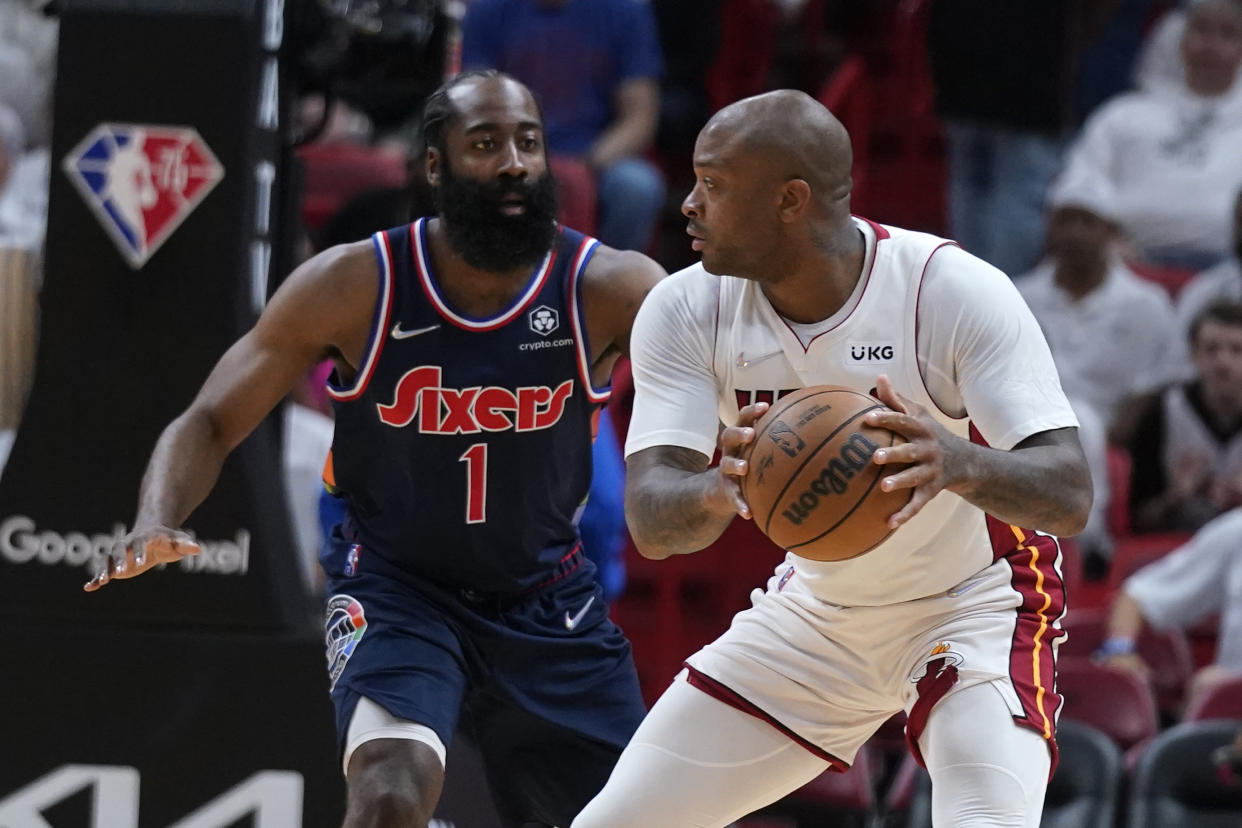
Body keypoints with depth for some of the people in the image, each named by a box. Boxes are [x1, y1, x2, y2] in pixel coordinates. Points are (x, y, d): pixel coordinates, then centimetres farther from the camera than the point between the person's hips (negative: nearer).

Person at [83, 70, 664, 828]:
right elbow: (210, 424, -10)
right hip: (396, 587, -3)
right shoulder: (355, 288, -15)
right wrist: (156, 524, -31)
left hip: (547, 597, 3)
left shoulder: (608, 288, -15)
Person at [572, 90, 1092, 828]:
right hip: (814, 612, 4)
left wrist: (958, 462, -55)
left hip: (974, 603, -4)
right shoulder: (688, 311, -15)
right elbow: (649, 521, -24)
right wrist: (717, 491, -49)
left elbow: (1070, 496, -32)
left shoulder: (956, 291, -26)